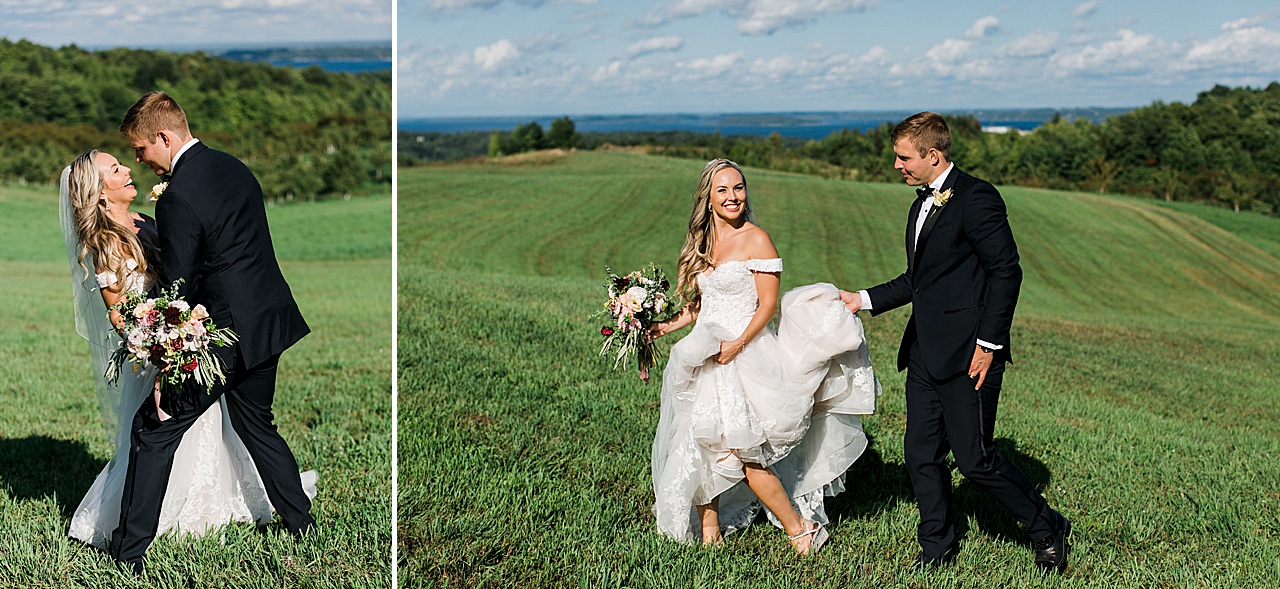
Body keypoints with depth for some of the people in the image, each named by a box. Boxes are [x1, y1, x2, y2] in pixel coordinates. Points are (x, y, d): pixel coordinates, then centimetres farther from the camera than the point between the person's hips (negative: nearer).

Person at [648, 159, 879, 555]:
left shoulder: (756, 240, -6)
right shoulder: (703, 241, 14)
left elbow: (768, 304, -9)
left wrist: (739, 344, -19)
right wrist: (669, 326, 9)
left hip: (746, 354, -6)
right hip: (706, 356, 7)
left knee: (744, 451, -11)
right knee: (701, 446, 3)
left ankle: (800, 528, 2)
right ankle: (708, 525, 16)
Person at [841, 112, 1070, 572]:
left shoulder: (976, 198, -12)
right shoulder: (921, 206, 17)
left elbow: (1006, 271, -15)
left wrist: (989, 343, -18)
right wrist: (863, 300, 15)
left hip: (968, 356, -9)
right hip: (925, 356, 9)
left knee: (974, 458, -5)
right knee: (921, 456, 10)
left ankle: (1048, 529, 15)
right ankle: (936, 549, 23)